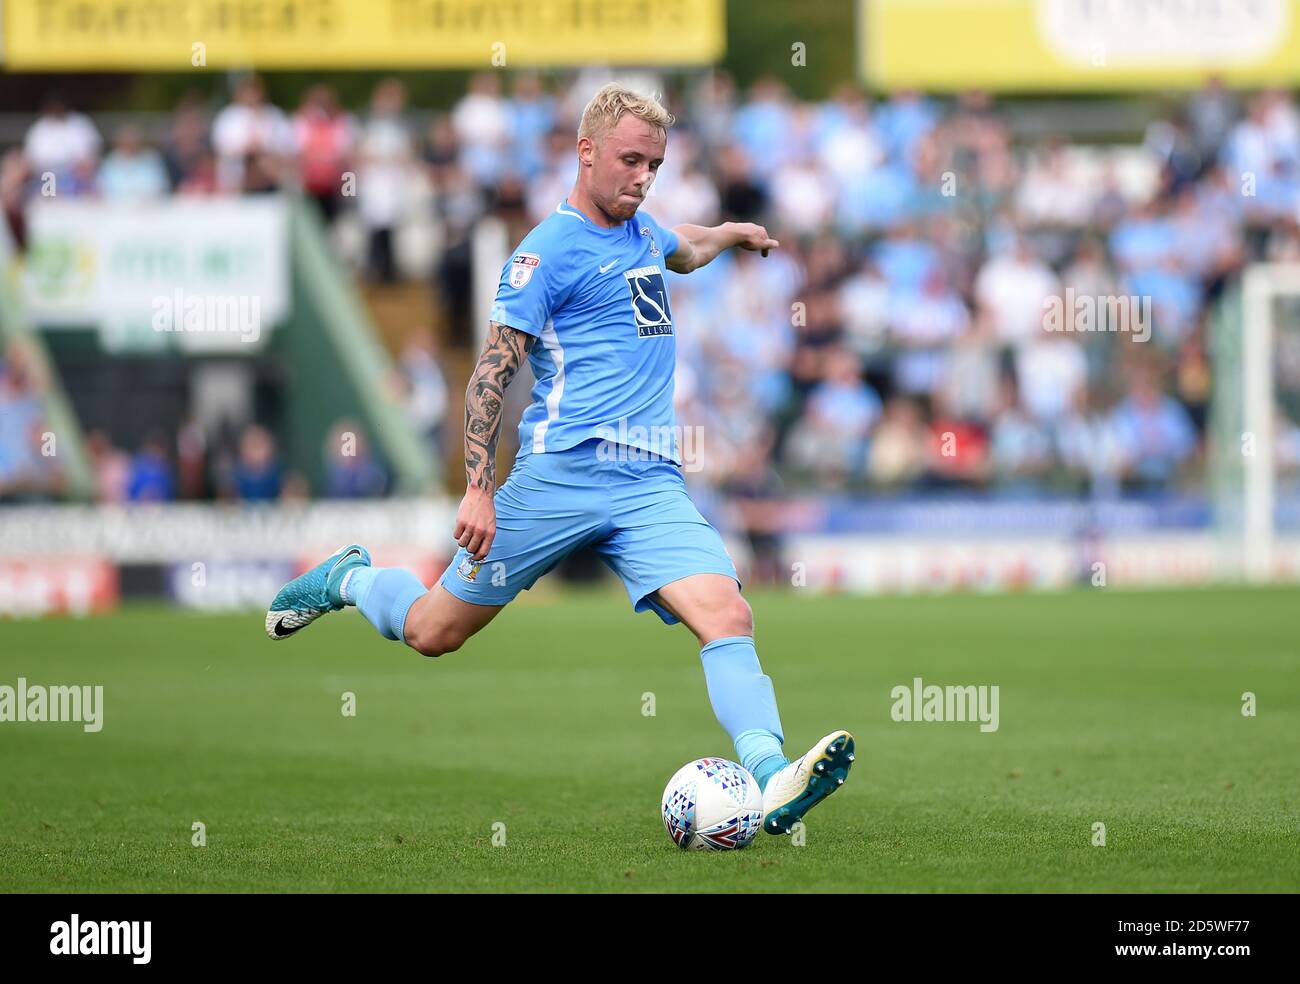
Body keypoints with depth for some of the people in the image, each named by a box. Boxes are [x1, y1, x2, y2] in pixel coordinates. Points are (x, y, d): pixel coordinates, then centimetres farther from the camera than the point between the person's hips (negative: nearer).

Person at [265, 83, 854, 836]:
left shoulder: (642, 233, 18)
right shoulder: (549, 251, -5)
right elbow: (493, 372, -8)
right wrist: (479, 488, -14)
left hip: (652, 483, 5)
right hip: (562, 471, -5)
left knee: (727, 614, -19)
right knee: (436, 631, 5)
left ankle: (774, 780, -32)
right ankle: (349, 579, 36)